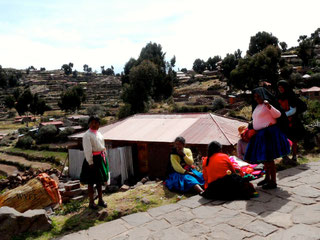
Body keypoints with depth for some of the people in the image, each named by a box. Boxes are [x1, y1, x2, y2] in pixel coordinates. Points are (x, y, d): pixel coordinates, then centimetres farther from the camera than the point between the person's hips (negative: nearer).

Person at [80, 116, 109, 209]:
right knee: (91, 182, 5)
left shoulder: (98, 134, 10)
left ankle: (100, 200, 28)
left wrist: (104, 158, 14)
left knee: (100, 181, 16)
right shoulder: (87, 135, -12)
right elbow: (87, 150, -16)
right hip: (93, 159, -7)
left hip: (101, 159, 8)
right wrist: (90, 162, -19)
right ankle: (91, 202, 17)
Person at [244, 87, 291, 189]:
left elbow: (278, 115, -16)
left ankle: (273, 181, 1)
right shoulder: (257, 106, 18)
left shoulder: (267, 104, -8)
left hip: (268, 133, -9)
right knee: (264, 158, 16)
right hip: (260, 134, 9)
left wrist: (269, 106, -30)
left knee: (269, 158, -7)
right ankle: (267, 178, 29)